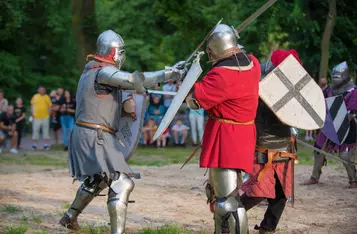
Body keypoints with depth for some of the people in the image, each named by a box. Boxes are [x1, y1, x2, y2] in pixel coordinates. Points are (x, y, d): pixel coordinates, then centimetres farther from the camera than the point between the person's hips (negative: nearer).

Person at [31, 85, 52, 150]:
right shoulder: (35, 97, 5)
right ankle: (34, 144, 13)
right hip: (37, 117, 0)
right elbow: (32, 106, 8)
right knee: (35, 130, 2)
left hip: (45, 117, 0)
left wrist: (49, 113, -2)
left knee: (46, 131, 3)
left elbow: (49, 106, 8)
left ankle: (46, 145, 8)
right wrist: (32, 113, 0)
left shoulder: (47, 97, 6)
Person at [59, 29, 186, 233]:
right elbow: (134, 80, -27)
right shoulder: (103, 72, -17)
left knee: (97, 180, 29)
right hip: (95, 138, -11)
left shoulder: (92, 70, 14)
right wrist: (169, 74, -27)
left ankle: (70, 217, 41)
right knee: (121, 183, -13)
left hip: (89, 136, 11)